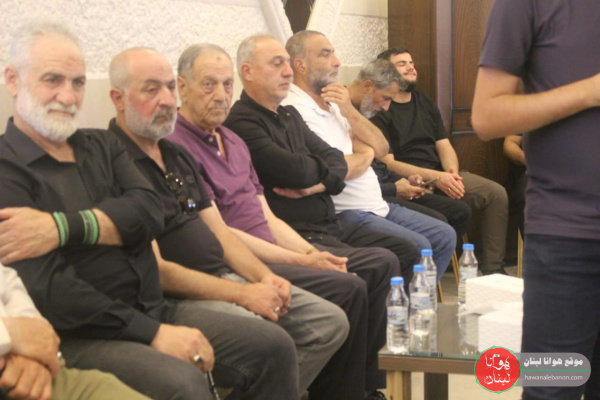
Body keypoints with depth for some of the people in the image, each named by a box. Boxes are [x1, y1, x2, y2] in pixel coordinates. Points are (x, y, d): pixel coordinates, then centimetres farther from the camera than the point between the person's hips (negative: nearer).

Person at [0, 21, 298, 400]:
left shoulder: (102, 145, 14)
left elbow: (150, 211, -5)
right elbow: (49, 288, -19)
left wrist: (65, 227, -21)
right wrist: (152, 333, -20)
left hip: (155, 309, 7)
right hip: (79, 336, -6)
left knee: (275, 346, -3)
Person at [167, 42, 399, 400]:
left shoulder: (233, 141, 17)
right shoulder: (177, 147, -12)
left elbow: (267, 219, 16)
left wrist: (311, 253, -3)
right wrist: (301, 262, -17)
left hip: (271, 250, 10)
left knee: (381, 263, 4)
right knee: (347, 288, -25)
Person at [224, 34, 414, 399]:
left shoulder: (290, 116, 18)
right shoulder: (242, 123, -12)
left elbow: (337, 160, 12)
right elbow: (295, 170, -22)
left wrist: (320, 181, -11)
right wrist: (321, 166, 1)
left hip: (330, 225, 10)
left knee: (407, 252, 6)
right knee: (382, 266, -22)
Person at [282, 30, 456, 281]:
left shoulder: (333, 104, 15)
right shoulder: (297, 111, -16)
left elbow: (381, 149, 11)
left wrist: (349, 112, -5)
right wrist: (366, 154, -1)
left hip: (378, 206, 10)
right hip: (345, 214, -10)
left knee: (444, 236, 7)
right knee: (417, 247, -23)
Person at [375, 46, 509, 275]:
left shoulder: (425, 104, 21)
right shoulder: (379, 111, -3)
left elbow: (444, 146, 16)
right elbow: (387, 163, -11)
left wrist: (451, 171, -8)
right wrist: (435, 177, -19)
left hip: (439, 173, 7)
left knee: (497, 193, -11)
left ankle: (492, 268, -5)